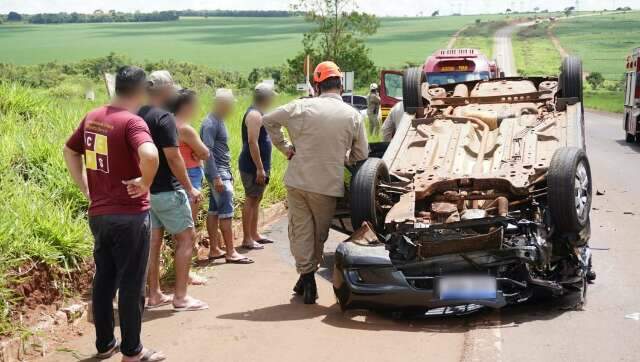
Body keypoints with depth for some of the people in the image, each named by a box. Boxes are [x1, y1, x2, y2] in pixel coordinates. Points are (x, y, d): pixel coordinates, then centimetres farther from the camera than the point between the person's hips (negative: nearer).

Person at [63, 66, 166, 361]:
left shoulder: (92, 118, 7)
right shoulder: (132, 122, -17)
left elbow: (70, 151, 20)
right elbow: (150, 156, -35)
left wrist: (87, 188, 17)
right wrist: (145, 183, -17)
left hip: (98, 213, 7)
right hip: (129, 215, -7)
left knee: (104, 279, 16)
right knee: (131, 284, 4)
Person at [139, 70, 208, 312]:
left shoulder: (138, 116, 8)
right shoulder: (164, 118, -17)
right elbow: (173, 157, -20)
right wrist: (190, 188, -13)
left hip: (146, 190, 8)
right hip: (166, 190, -8)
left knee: (154, 240, 12)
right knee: (186, 237, 1)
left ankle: (154, 295, 18)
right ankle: (180, 297, 1)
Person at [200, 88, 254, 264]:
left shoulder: (219, 121, 14)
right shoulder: (210, 123, -15)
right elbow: (207, 151, -20)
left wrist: (228, 174, 19)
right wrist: (216, 177, -23)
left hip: (223, 172, 9)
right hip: (218, 173, -9)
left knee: (214, 211, 10)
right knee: (226, 212, -8)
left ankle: (214, 249, 14)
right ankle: (230, 252, -5)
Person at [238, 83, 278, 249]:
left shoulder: (258, 113, 15)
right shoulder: (255, 114, -17)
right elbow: (252, 142, -24)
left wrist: (263, 167, 20)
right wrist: (259, 168, -25)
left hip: (258, 165, 10)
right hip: (252, 166, -10)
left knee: (256, 199, 15)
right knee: (251, 200, -6)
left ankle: (254, 234, 23)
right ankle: (247, 239, -1)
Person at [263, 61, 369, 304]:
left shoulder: (302, 107, -5)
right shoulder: (352, 115, -3)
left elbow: (268, 120, 0)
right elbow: (361, 155, 4)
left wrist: (285, 148, 7)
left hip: (298, 180, 0)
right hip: (329, 184, 1)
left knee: (301, 230, 11)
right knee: (320, 233, 17)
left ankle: (306, 274, 5)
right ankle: (308, 276, 24)